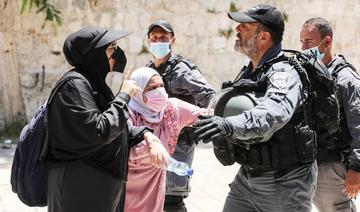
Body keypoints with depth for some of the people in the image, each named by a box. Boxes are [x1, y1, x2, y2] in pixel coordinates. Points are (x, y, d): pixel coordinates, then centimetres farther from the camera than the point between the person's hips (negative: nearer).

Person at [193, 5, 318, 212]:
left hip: (284, 184, -8)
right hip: (248, 178, 8)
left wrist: (231, 125, -56)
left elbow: (275, 112, -41)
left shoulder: (283, 73, -19)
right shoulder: (249, 72, 9)